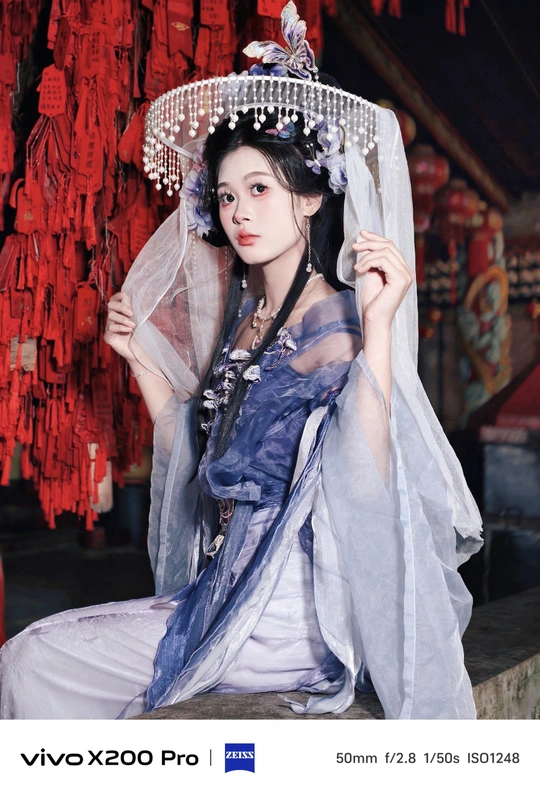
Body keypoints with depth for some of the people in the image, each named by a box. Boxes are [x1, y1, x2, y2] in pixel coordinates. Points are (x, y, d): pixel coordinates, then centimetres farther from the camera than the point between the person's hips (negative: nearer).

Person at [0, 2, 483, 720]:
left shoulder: (334, 326, -13)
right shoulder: (242, 320, 12)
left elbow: (366, 484, -28)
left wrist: (377, 326, -36)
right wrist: (142, 358, 15)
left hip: (289, 615, -7)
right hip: (224, 592, 8)